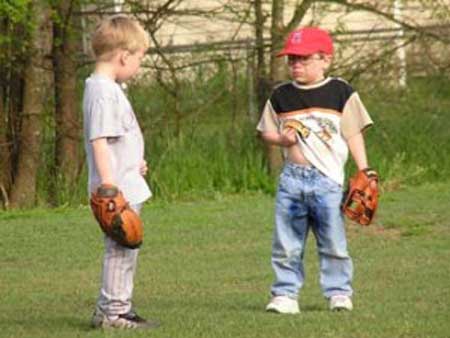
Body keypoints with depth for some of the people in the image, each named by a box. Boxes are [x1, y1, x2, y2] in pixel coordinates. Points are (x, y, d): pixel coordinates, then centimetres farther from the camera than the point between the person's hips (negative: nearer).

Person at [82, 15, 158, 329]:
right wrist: (107, 183, -26)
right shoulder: (103, 92, -17)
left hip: (125, 187, 11)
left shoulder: (108, 88, 16)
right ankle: (113, 311, 1)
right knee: (121, 247, -5)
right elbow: (99, 140, -23)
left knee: (125, 248, 17)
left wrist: (134, 164, 31)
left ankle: (114, 308, 24)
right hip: (118, 190, -11)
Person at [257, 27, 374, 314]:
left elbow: (354, 134, 4)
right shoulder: (280, 96, 9)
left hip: (328, 178, -3)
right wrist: (282, 138, -7)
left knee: (333, 242, 0)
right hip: (292, 178, 3)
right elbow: (267, 131, 16)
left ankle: (339, 292, 10)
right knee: (286, 244, 2)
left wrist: (364, 172, -3)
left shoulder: (340, 92, 2)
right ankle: (286, 293, 8)